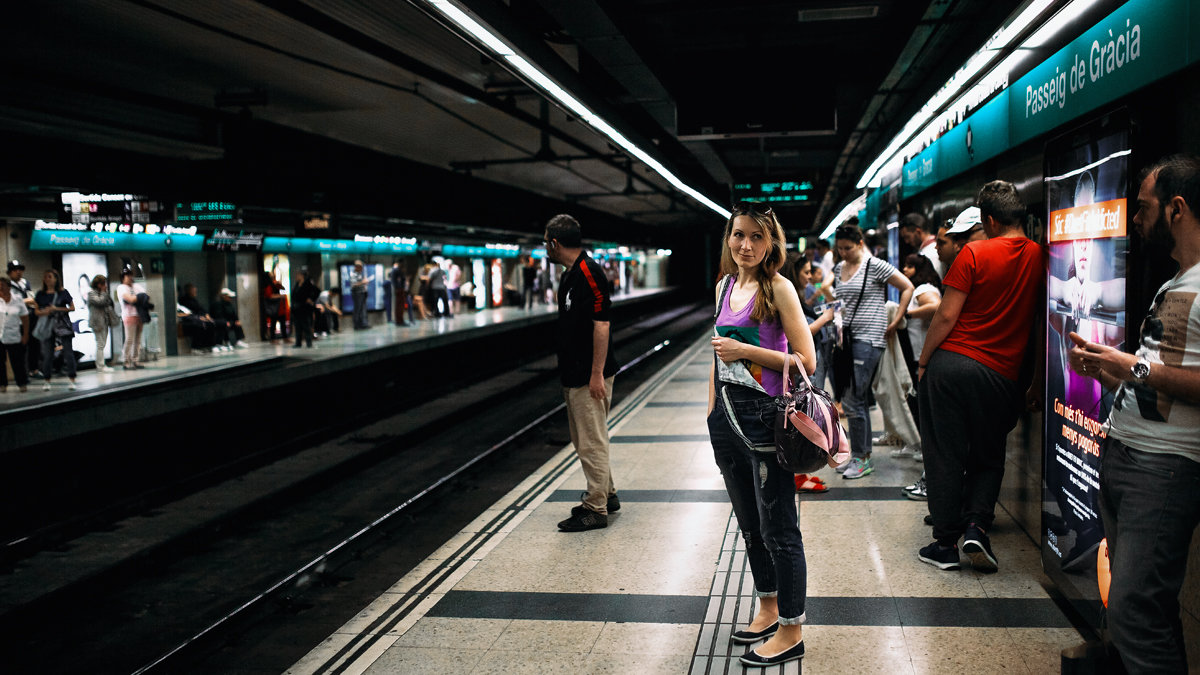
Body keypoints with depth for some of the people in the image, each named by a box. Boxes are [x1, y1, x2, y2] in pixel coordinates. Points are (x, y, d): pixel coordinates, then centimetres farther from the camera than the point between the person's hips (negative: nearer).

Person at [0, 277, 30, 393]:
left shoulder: (18, 301, 3)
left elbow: (25, 319, 7)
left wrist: (25, 335, 3)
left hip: (14, 337, 0)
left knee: (17, 361, 1)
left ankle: (22, 384, 11)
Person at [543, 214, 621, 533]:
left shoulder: (589, 273, -18)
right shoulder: (570, 275, 13)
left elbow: (602, 324, -22)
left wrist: (597, 374, -23)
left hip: (589, 377, -10)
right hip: (574, 375, 10)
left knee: (591, 442, -2)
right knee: (586, 440, 18)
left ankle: (596, 509, 6)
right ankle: (607, 495, 30)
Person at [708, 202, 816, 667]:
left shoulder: (778, 288, -10)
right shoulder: (725, 285, 10)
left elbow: (807, 360, -15)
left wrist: (746, 350, -18)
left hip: (764, 418, -7)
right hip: (727, 416, 7)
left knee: (778, 530, 3)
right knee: (749, 524, 19)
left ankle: (790, 632, 17)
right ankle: (768, 610, 37)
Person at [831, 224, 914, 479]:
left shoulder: (874, 266, -7)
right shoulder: (839, 268, 14)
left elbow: (908, 287, -6)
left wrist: (895, 322, -7)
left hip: (868, 339, -7)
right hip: (846, 338, 8)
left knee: (852, 400, -10)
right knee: (853, 399, 10)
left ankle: (862, 458, 0)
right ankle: (863, 453, 20)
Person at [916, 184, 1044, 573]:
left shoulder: (974, 254, -7)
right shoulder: (1040, 257, 3)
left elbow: (946, 315, -9)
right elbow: (1037, 320, 12)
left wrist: (923, 362, 0)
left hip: (951, 363, -2)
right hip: (1001, 376, 3)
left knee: (945, 456, 6)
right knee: (989, 458, 18)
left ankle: (945, 543, 10)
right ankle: (976, 525, 0)